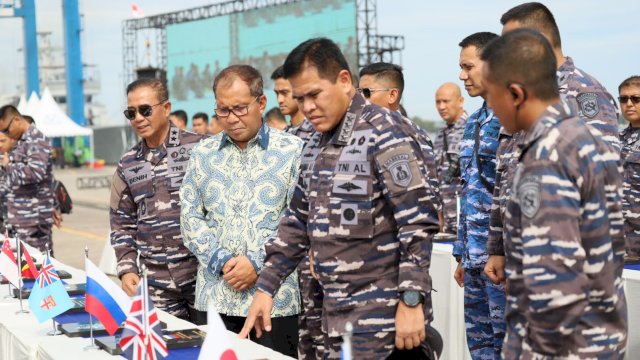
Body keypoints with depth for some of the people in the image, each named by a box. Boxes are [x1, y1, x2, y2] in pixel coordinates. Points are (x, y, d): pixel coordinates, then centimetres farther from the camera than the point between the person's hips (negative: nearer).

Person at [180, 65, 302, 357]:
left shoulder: (292, 151, 0)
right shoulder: (203, 154, 11)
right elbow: (190, 217, 8)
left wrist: (258, 264, -11)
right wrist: (221, 263, -6)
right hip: (214, 299, 3)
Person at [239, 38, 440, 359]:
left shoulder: (383, 133, -11)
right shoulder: (315, 145, 12)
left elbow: (418, 221, -16)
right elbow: (298, 221, 19)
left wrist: (411, 302, -19)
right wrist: (266, 287, 14)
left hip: (383, 313, -7)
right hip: (338, 312, 7)